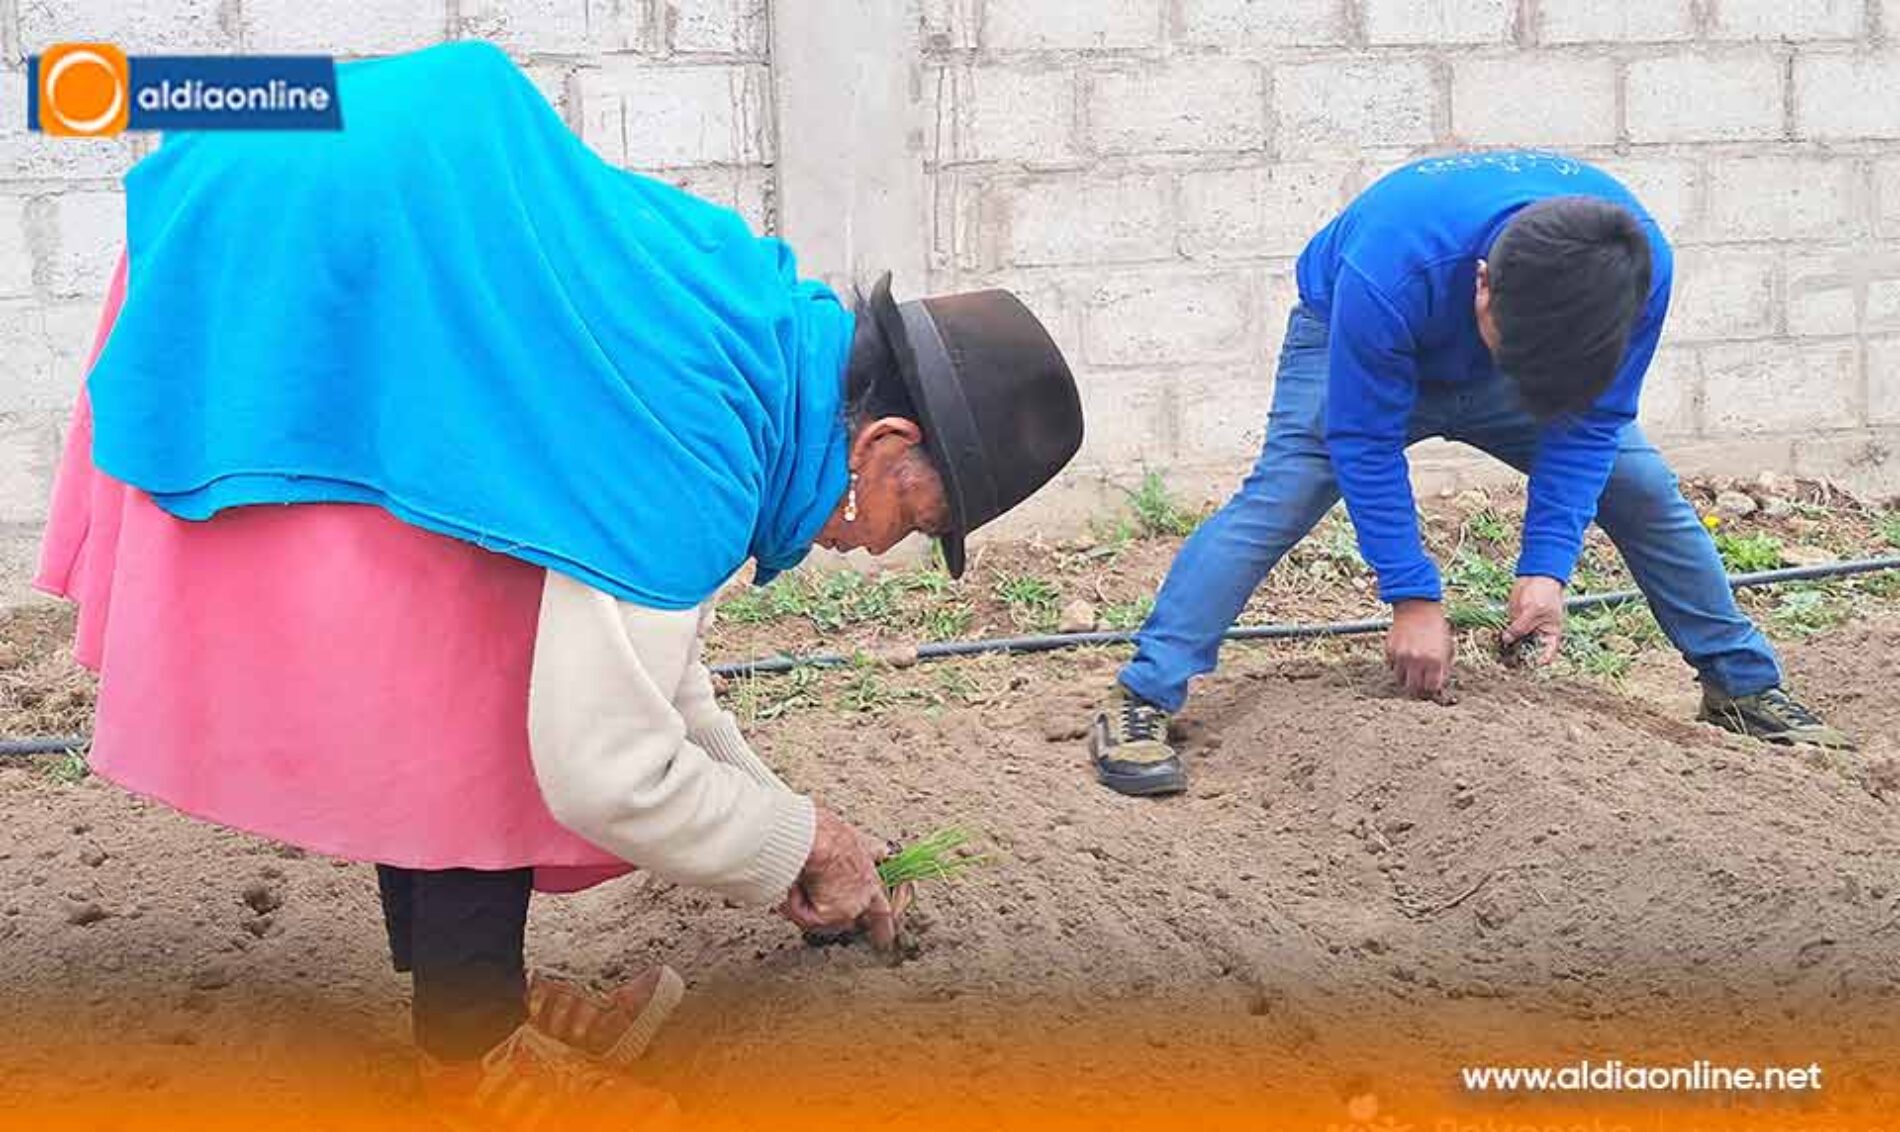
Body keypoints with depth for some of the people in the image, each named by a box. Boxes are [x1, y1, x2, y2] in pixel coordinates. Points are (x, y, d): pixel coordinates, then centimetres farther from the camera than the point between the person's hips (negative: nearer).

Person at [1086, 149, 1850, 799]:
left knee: (1646, 494, -2)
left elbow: (1588, 422, -20)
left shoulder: (1639, 265, -32)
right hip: (1353, 348, -4)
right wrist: (1413, 599, -32)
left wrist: (1547, 568, -27)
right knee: (1278, 495, -27)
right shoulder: (1389, 271, -44)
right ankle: (1139, 705, -29)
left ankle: (1745, 688, 17)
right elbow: (1364, 441, -33)